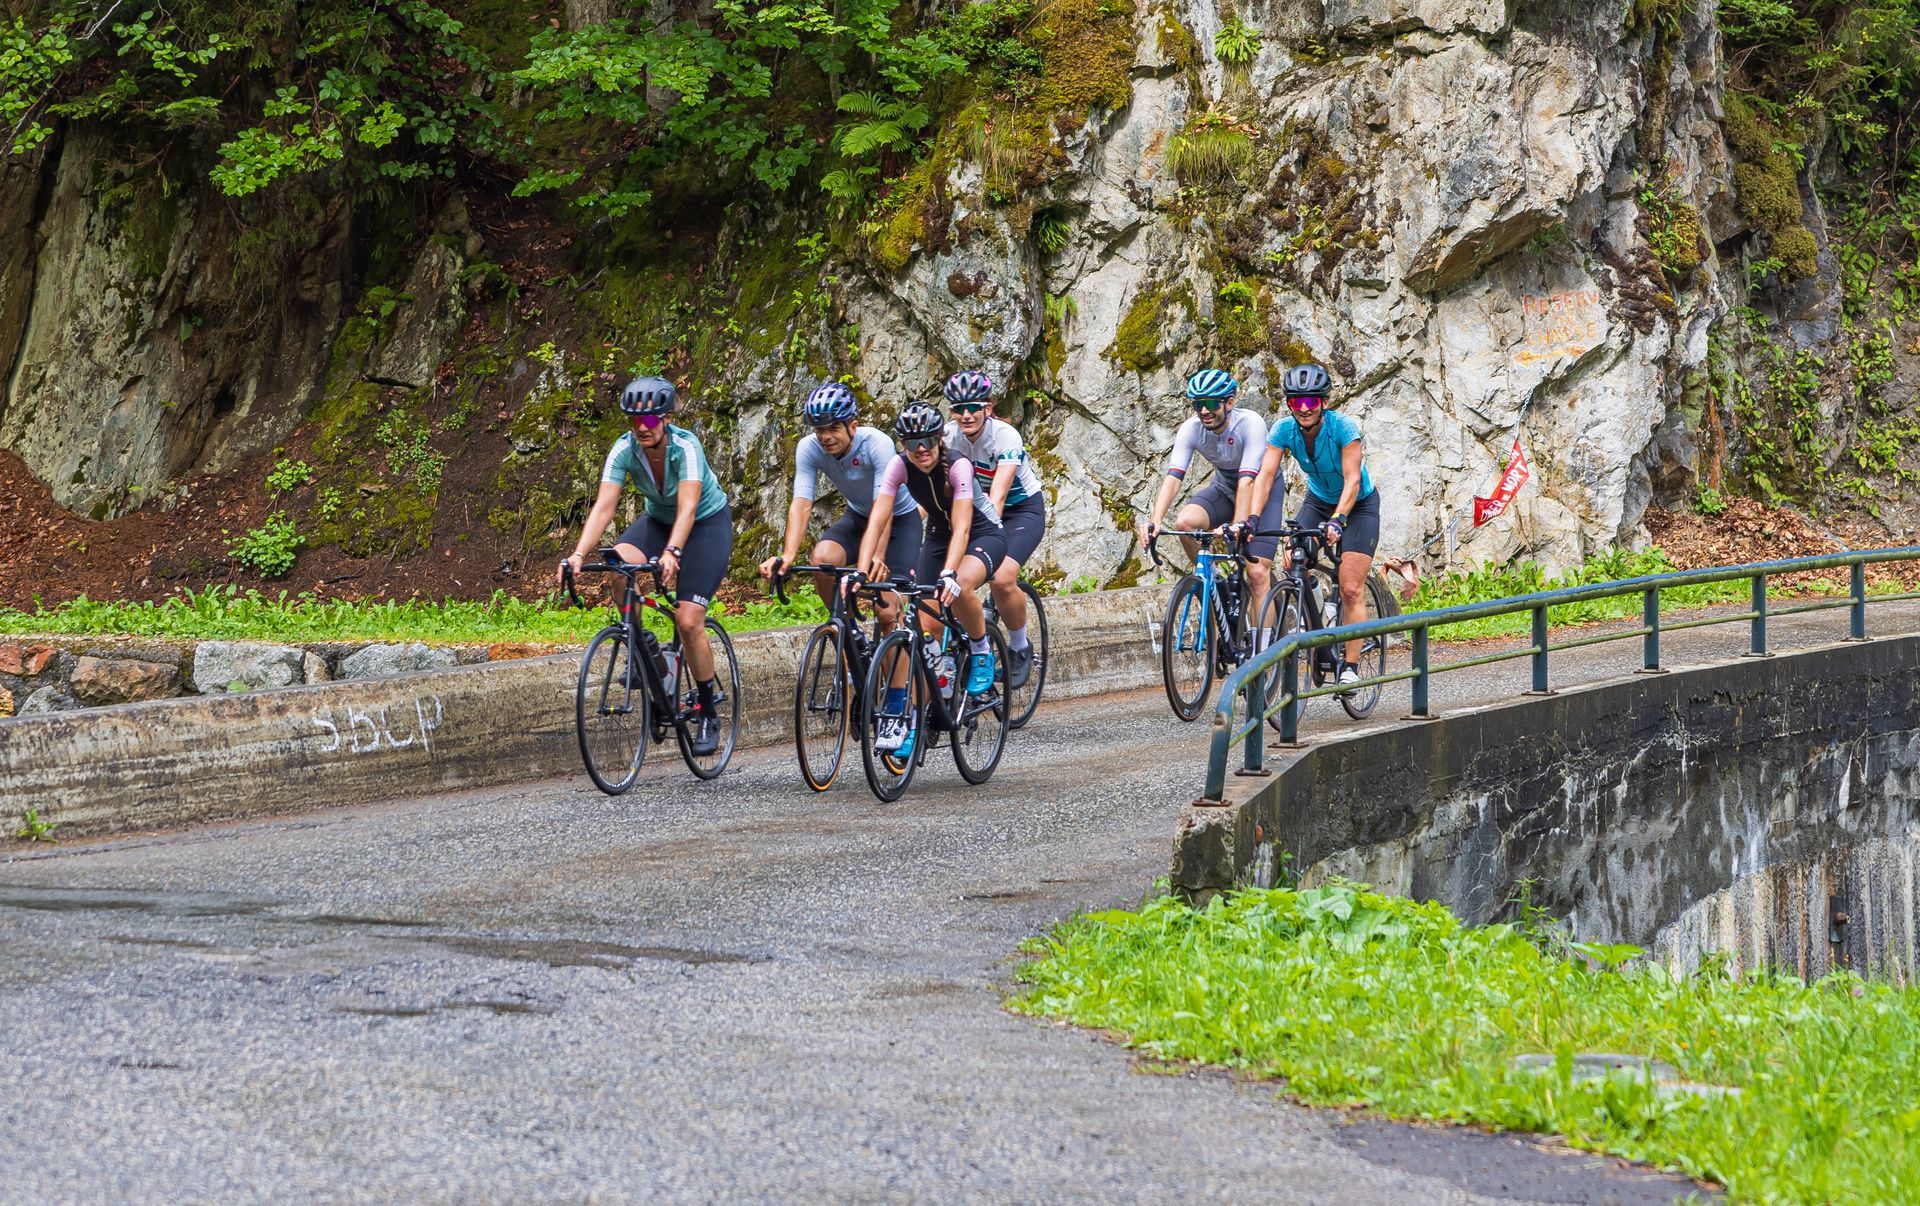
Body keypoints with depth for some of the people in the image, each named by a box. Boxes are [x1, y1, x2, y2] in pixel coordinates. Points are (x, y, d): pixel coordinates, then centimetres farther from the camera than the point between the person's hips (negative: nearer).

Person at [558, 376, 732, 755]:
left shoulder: (685, 447, -31)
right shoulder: (624, 449, -20)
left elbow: (688, 508, -42)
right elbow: (604, 506, -29)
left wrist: (672, 553, -59)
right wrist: (579, 554, -44)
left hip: (708, 523, -4)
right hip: (658, 520, 4)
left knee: (688, 620, -17)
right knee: (617, 560, -29)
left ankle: (708, 713, 2)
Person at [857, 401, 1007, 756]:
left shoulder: (957, 466, -30)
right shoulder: (899, 466, -20)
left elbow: (962, 528, -37)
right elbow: (877, 520, -27)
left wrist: (949, 574, -52)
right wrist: (861, 570, -40)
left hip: (983, 534, -4)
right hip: (938, 536, 4)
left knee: (958, 589, -37)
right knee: (926, 626, -9)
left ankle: (981, 652, -8)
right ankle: (909, 719, -2)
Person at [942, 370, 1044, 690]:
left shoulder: (1006, 437, -28)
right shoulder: (949, 437, -14)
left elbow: (997, 496, -37)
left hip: (1023, 510, -5)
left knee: (1002, 578, -27)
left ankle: (1021, 648, -2)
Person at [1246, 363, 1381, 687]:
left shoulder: (1344, 427, -30)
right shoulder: (1284, 429, -20)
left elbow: (1352, 481, -35)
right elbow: (1266, 474, -26)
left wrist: (1337, 520, -49)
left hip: (1358, 505, -4)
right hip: (1318, 501, 4)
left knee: (1351, 590, -12)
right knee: (1293, 564, -18)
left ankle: (1350, 666, -6)